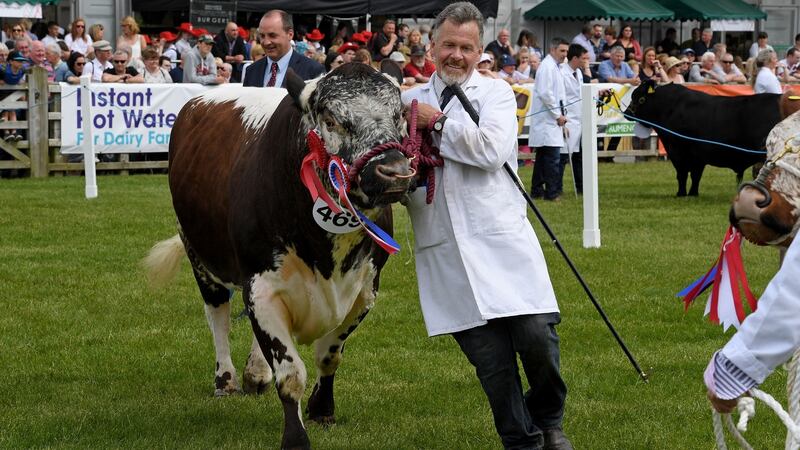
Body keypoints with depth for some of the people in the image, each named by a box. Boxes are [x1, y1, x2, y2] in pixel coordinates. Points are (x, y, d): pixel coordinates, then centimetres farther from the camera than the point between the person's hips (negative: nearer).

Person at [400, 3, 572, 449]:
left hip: (502, 240, -2)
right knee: (489, 357, -1)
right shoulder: (410, 102, 16)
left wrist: (439, 123, -6)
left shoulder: (495, 93, 6)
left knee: (537, 335, -12)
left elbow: (493, 149, -12)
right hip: (444, 252, 2)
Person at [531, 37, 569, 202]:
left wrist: (562, 114, 16)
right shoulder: (547, 67, -12)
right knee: (552, 157, -11)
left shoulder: (555, 67, 19)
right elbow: (545, 93, -20)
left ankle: (537, 190, 18)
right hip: (548, 120, -11)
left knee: (543, 157, 13)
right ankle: (551, 193, -11)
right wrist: (558, 115, -15)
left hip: (552, 119, 11)